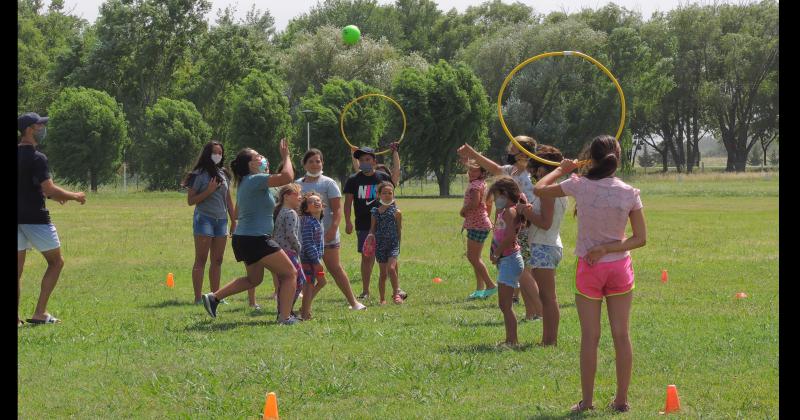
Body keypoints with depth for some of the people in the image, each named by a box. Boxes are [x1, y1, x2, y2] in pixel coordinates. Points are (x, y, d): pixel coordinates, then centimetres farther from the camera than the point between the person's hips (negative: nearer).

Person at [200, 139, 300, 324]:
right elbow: (287, 177, -26)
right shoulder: (256, 180, -16)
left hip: (243, 238, 10)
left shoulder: (245, 183, 15)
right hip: (256, 240, -10)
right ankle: (285, 317, -5)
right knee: (290, 274, -1)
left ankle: (214, 297, 20)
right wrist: (286, 156, -9)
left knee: (254, 279, 26)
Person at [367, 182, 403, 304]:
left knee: (391, 268, -20)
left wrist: (398, 243, 5)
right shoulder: (375, 211, 4)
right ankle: (382, 299, 13)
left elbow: (399, 230, 4)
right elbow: (372, 228, 11)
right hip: (380, 244, 2)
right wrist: (371, 236, -7)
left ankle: (396, 293, -5)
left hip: (393, 244, -2)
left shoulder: (396, 212, -2)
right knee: (383, 273, 5)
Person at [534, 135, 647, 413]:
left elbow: (539, 189, 2)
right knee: (621, 335, 8)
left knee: (590, 337, 5)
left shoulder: (579, 186, -11)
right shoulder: (629, 194, -6)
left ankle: (586, 401, 9)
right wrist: (607, 249, -8)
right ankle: (621, 400, 12)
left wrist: (561, 169, 15)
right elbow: (640, 239, -5)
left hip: (589, 268, -1)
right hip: (620, 267, 1)